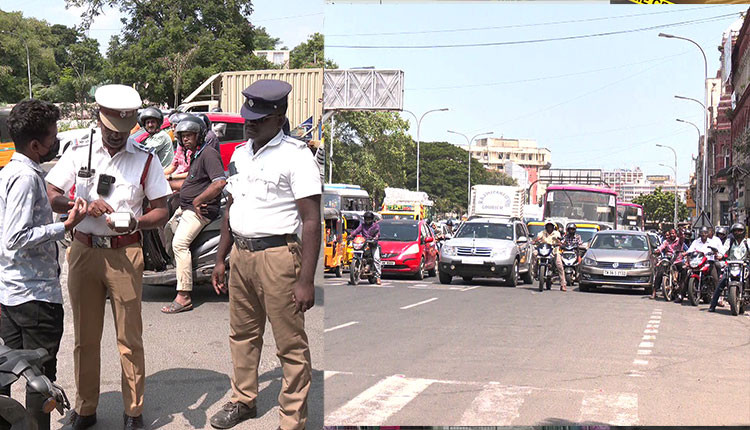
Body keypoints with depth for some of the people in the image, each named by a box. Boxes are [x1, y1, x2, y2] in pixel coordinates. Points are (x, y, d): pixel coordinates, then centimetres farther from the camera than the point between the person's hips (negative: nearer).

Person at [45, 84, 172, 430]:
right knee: (85, 337, 9)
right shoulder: (78, 152, 6)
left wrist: (134, 221, -17)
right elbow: (49, 196, 3)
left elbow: (161, 212, 3)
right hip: (84, 250, 2)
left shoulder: (145, 160, 2)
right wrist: (84, 206, -15)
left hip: (124, 253, -1)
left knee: (130, 338, 1)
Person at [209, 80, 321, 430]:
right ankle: (243, 401, 33)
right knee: (242, 334, 16)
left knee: (290, 344, 0)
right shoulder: (239, 154, 14)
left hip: (278, 255, -7)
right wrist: (220, 259, 20)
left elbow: (311, 221, -14)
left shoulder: (295, 155, -10)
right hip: (240, 253, 7)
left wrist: (306, 280, -19)